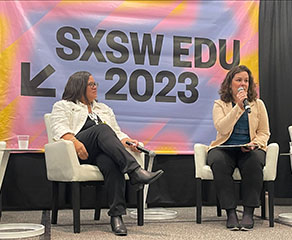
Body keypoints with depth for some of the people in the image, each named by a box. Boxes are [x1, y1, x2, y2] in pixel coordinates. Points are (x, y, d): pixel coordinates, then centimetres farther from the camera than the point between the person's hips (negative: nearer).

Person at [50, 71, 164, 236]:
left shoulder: (104, 109, 33)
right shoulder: (63, 106, 19)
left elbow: (117, 133, 25)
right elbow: (60, 129, 0)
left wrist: (128, 141, 1)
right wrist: (74, 141, -21)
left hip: (102, 153, 3)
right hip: (79, 154, -3)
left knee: (111, 163, -36)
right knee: (102, 129, -34)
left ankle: (117, 215, -42)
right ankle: (135, 171, -47)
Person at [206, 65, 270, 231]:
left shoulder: (258, 104, 13)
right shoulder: (220, 104, 8)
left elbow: (264, 132, 11)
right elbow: (222, 128, -11)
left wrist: (254, 143, -11)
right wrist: (238, 107, -14)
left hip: (249, 149, 1)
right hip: (224, 148, -1)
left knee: (255, 162, -34)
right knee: (218, 162, -35)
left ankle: (249, 212, -27)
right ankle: (230, 212, -29)